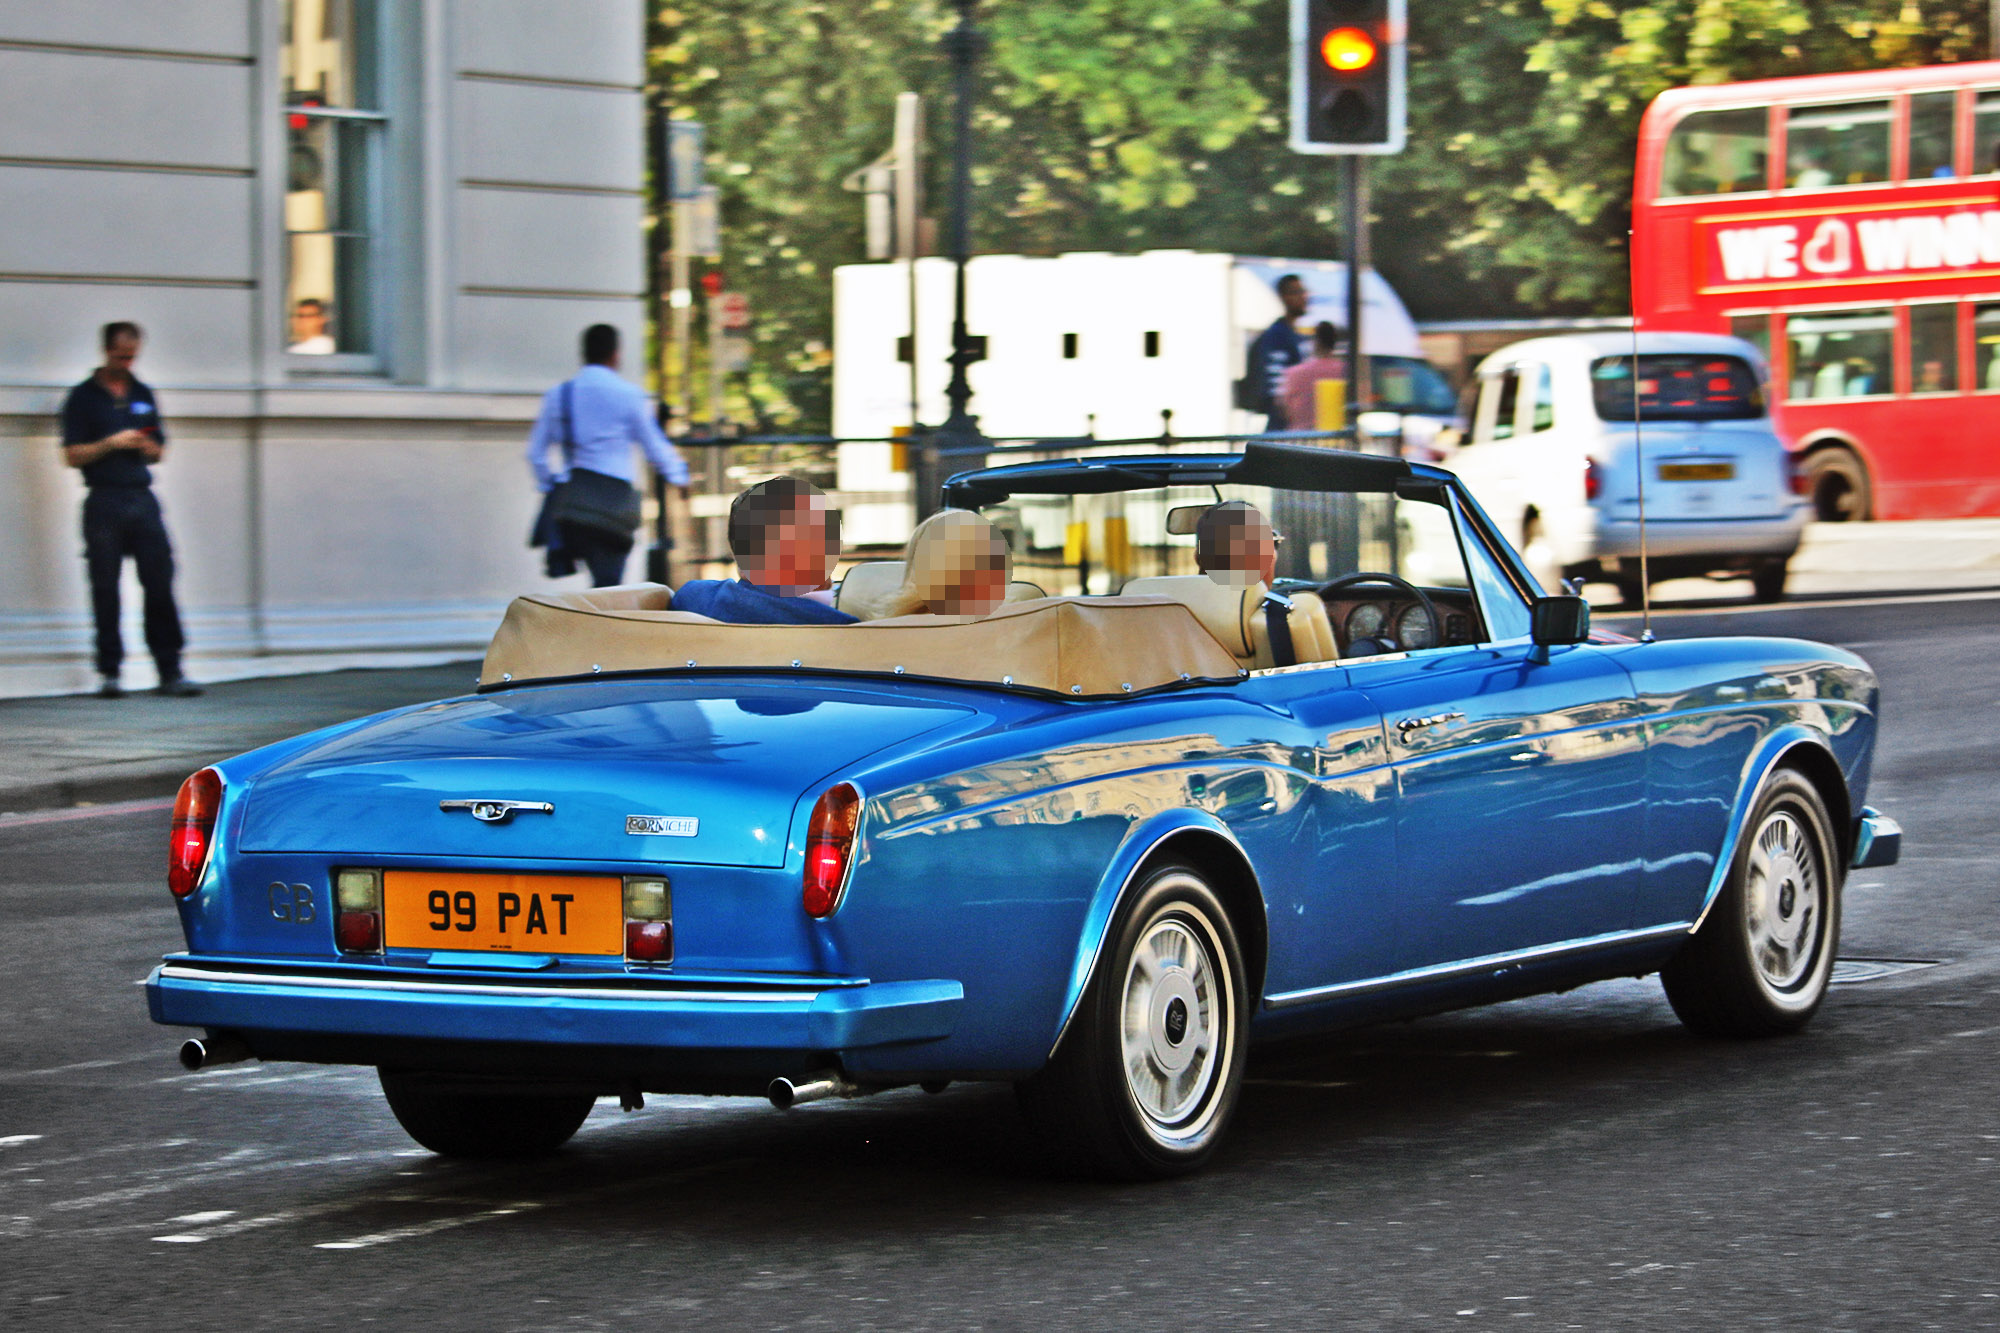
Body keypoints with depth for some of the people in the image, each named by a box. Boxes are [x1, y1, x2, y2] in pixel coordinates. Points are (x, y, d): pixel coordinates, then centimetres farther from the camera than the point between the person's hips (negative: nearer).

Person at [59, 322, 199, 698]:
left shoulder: (143, 395, 16)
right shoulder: (84, 397, 3)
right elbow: (73, 455, -3)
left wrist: (148, 447, -1)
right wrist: (111, 443, -13)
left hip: (142, 500, 3)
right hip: (104, 502, -3)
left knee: (160, 584, -3)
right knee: (105, 591, -2)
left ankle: (170, 671, -2)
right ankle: (109, 672, 4)